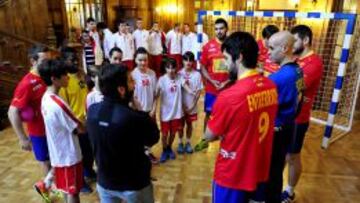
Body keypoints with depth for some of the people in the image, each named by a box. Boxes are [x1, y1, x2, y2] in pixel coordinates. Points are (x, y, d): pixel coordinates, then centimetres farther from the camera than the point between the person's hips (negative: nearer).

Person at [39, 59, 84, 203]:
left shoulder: (46, 98, 1)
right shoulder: (58, 104, -28)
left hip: (58, 153, 8)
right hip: (69, 155, -8)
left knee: (67, 189, 24)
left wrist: (76, 125, 1)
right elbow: (80, 129, -20)